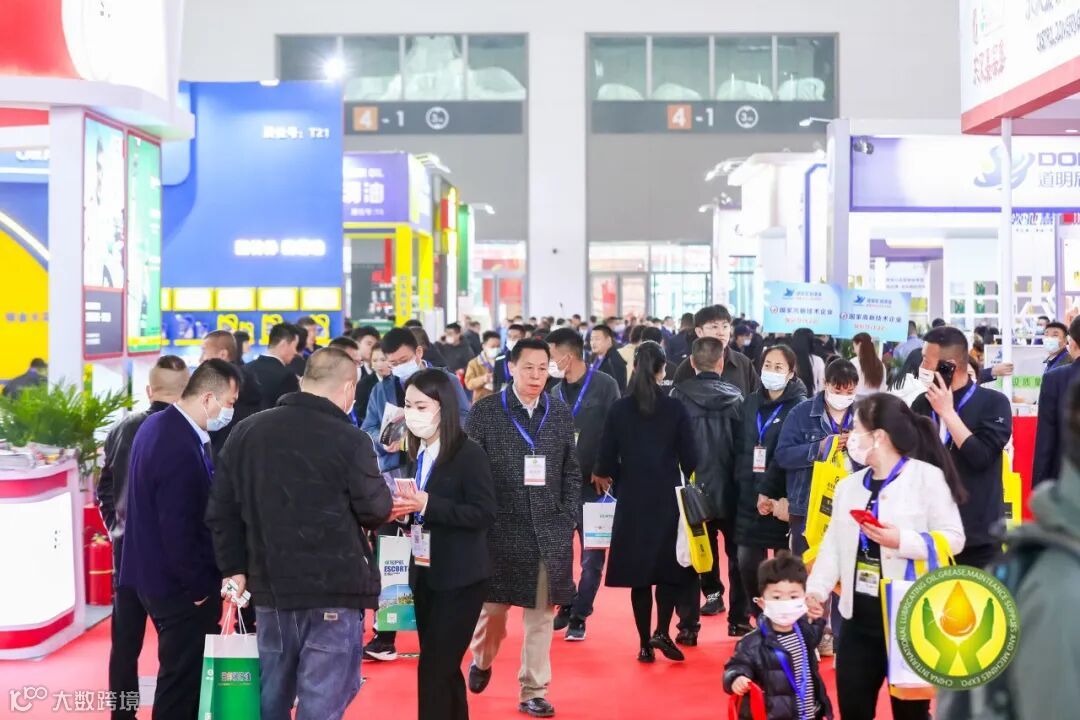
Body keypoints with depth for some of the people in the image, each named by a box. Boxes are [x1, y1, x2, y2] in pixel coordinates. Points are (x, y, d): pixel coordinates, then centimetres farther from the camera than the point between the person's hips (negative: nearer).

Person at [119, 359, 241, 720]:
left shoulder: (157, 425, 6)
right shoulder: (180, 448, -26)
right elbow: (178, 530, -26)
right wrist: (201, 587, -14)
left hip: (155, 572, 10)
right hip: (180, 586, -10)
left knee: (184, 672, 19)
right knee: (183, 677, 2)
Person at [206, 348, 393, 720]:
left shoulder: (246, 430, 6)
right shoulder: (348, 439, -13)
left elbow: (221, 509, 9)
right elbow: (376, 511, -4)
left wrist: (233, 568, 16)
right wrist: (386, 500, 18)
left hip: (270, 586, 6)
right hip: (334, 590, -6)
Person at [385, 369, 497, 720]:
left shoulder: (468, 453, -14)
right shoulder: (416, 453, 5)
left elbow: (485, 513, -19)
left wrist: (427, 504, -25)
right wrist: (400, 508, -9)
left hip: (459, 577, -7)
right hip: (424, 572, 7)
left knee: (434, 669, -5)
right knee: (442, 667, 15)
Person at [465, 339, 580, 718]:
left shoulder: (560, 414, 7)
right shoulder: (485, 411, -2)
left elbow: (571, 473, 10)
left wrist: (567, 520, 2)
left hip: (549, 530, 2)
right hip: (500, 527, -2)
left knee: (541, 612, 4)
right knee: (492, 605, 7)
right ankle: (482, 661, 36)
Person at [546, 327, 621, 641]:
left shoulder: (604, 385, -7)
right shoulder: (556, 392, 8)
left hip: (593, 483, -5)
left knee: (592, 556, 3)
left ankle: (578, 616, 14)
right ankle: (567, 605, 26)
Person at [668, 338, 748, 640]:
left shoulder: (679, 395, -9)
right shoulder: (735, 397, -4)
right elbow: (743, 444, -2)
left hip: (692, 488, -1)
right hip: (728, 489, 1)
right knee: (736, 553, 17)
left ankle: (688, 626, 4)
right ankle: (739, 620, 22)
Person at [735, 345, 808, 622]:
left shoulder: (799, 406, -5)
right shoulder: (751, 402, 12)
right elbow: (741, 447, 13)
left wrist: (767, 491, -15)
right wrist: (743, 485, 3)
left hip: (781, 497, -5)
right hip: (750, 497, 5)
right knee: (747, 563, 3)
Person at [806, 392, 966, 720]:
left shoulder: (928, 477, -6)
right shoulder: (849, 486, 13)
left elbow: (953, 538, -12)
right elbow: (833, 544, 8)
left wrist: (901, 541, -22)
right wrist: (816, 588, -5)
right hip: (860, 617, 6)